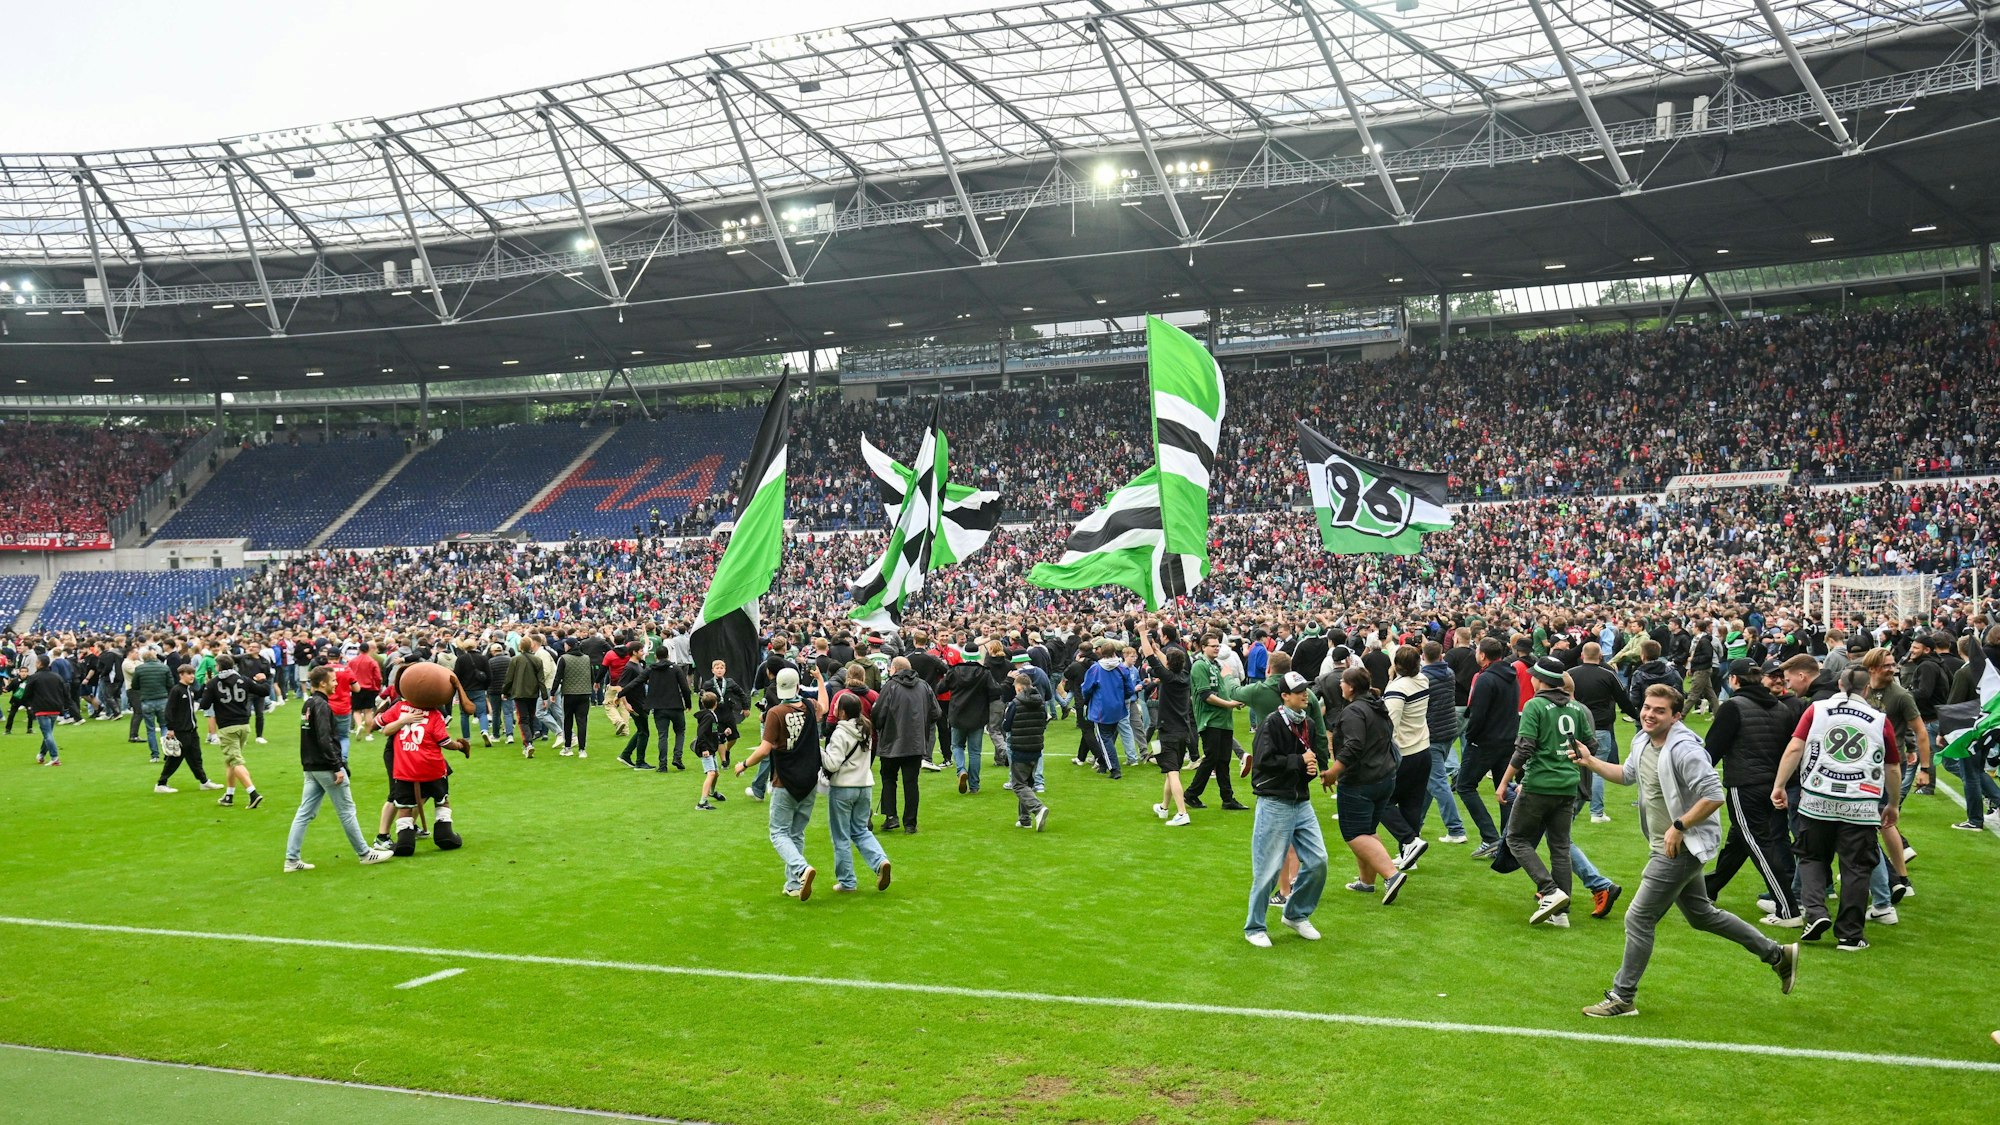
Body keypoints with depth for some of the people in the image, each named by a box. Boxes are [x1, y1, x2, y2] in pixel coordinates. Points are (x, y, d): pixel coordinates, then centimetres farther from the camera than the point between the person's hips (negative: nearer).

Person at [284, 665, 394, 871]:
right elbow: (325, 740, -23)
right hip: (326, 767, -9)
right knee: (347, 810, 1)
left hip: (311, 768, 9)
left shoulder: (308, 705, 14)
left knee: (305, 813, 7)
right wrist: (337, 768, -21)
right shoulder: (322, 706, -15)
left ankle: (292, 859, 5)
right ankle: (364, 853, 9)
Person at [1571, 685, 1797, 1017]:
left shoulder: (1684, 750, -23)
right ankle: (1777, 954, 36)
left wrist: (1678, 827, -22)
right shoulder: (1642, 741, 5)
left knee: (1638, 918, -6)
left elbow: (1714, 796, -25)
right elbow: (1627, 775, 23)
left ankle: (1622, 997, 4)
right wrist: (1590, 762, 13)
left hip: (1682, 848, -10)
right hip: (1667, 848, 10)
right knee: (1702, 915, 22)